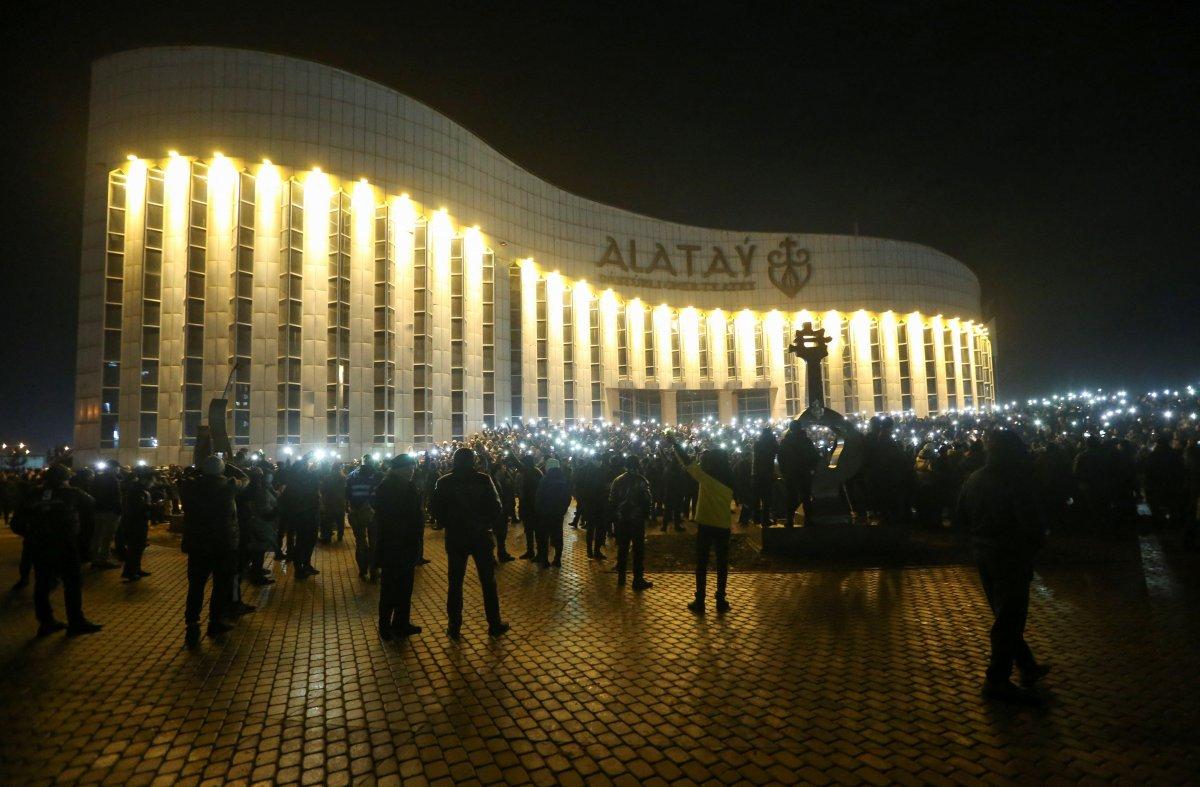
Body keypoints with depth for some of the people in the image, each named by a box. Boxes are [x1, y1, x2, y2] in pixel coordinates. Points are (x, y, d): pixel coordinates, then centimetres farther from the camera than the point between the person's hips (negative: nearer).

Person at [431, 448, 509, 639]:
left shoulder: (444, 482, -4)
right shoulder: (483, 480, -9)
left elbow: (437, 510, -1)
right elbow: (496, 507, -8)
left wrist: (449, 525, 12)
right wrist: (485, 523, 7)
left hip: (455, 538, 1)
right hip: (481, 537, -1)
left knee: (455, 583, 10)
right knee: (488, 582, 9)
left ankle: (454, 627, 14)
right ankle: (494, 624, 16)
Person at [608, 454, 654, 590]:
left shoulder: (618, 480, 3)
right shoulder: (641, 480, -12)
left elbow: (612, 500, 5)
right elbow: (648, 499, -14)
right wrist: (647, 513, 1)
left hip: (622, 519, 4)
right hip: (637, 518, -4)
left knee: (622, 548, 14)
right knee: (638, 549, 2)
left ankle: (621, 577, 20)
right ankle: (638, 580, 2)